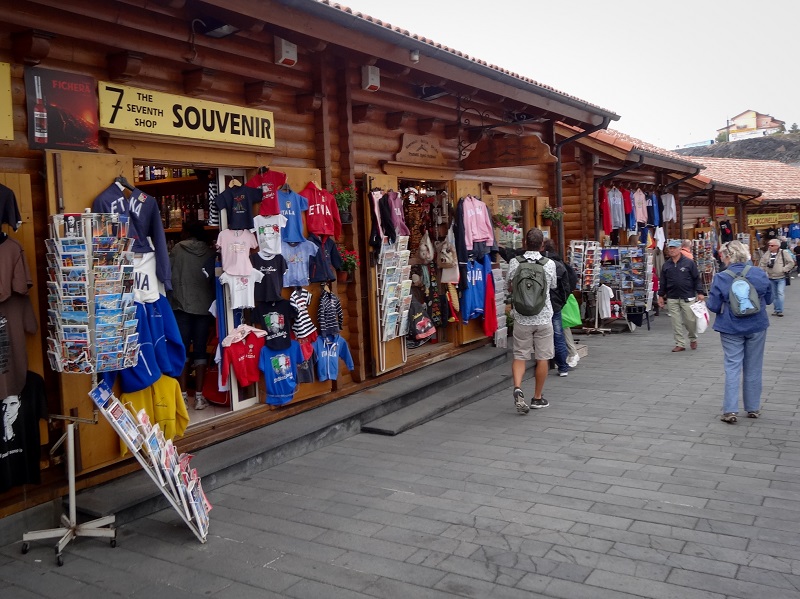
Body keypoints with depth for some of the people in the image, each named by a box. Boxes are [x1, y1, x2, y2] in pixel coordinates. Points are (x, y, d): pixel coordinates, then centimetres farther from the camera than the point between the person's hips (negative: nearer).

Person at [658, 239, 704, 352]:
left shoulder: (689, 263, -1)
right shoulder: (666, 265, 8)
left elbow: (696, 278, -1)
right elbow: (662, 282, 13)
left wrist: (699, 293, -6)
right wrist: (661, 296, 10)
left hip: (688, 297, -3)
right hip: (672, 298, 3)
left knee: (690, 320, 2)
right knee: (676, 322, 2)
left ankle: (693, 339, 28)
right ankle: (680, 344, 10)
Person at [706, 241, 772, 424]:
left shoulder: (720, 278, -15)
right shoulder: (760, 274, -5)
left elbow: (714, 307, -11)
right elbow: (768, 299, 7)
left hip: (731, 328, -2)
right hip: (757, 326, 2)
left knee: (732, 367, 3)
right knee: (753, 368, 13)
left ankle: (730, 410, -4)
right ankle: (753, 408, 23)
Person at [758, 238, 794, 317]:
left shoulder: (784, 253, -8)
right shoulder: (767, 254, 4)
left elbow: (791, 263, -8)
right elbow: (761, 263, 14)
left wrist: (783, 270, -14)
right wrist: (763, 271, 2)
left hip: (781, 278, -5)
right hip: (771, 278, 5)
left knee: (780, 293, -12)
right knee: (774, 295, 11)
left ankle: (780, 310, -9)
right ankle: (777, 310, 20)